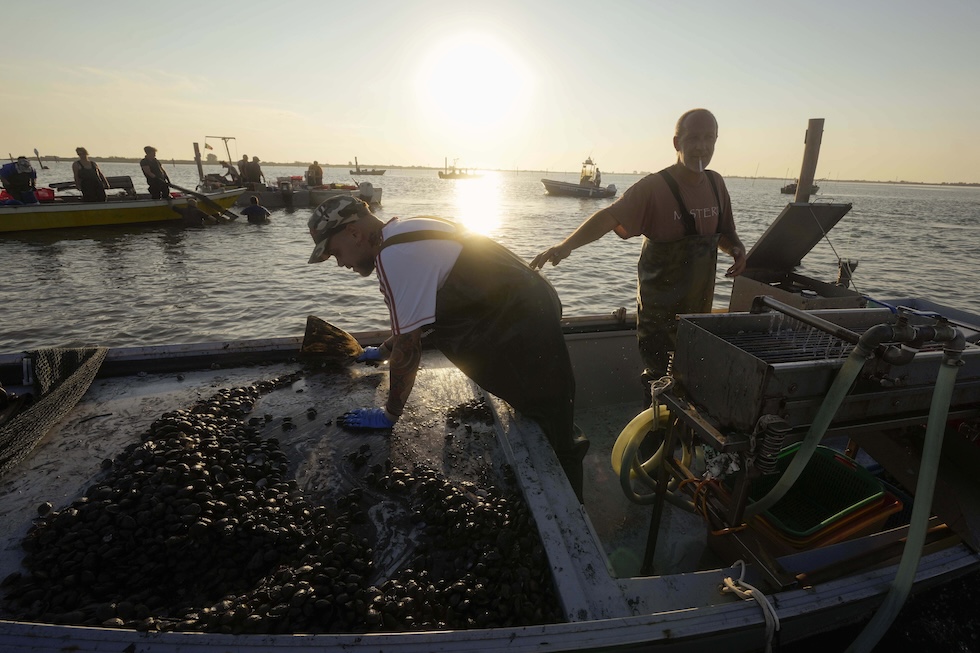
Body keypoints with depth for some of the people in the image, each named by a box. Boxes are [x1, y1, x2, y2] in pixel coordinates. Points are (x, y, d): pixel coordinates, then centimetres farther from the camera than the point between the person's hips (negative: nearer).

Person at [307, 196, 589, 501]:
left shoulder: (394, 256, -20)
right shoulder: (407, 233, 12)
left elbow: (407, 346, -17)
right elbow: (414, 320, 25)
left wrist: (389, 415, -4)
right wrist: (383, 351, 33)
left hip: (524, 326, -11)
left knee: (552, 442, 3)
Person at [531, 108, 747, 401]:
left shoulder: (716, 184, 5)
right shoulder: (653, 188, -16)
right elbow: (609, 217, -30)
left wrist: (736, 248, -3)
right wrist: (567, 244, -46)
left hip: (701, 310, 7)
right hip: (660, 311, -6)